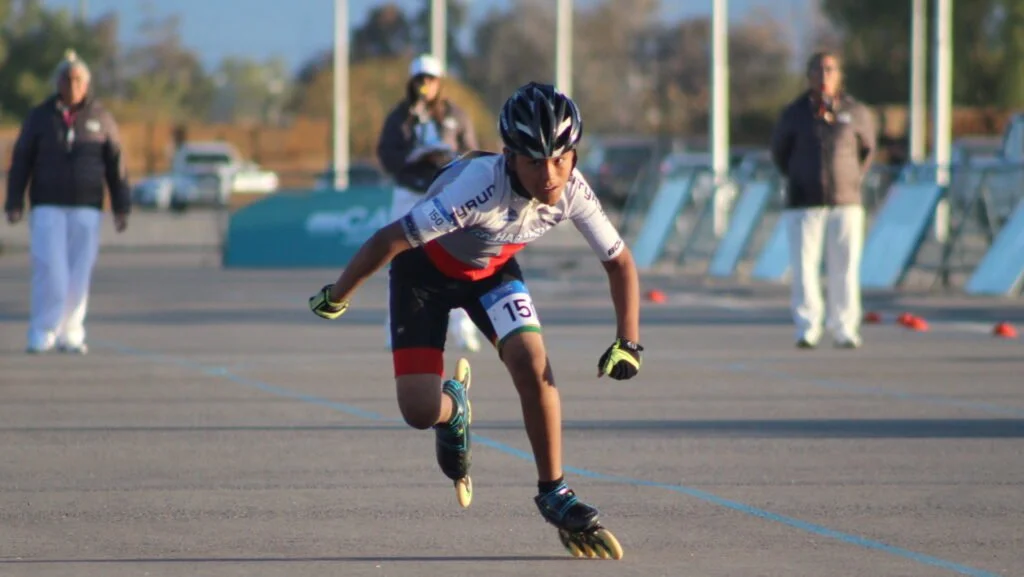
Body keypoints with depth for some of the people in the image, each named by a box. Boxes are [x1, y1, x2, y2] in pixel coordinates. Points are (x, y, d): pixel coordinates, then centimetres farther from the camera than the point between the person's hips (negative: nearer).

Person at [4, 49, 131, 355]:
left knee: (79, 273, 0)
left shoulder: (100, 119, 3)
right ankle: (42, 334, -8)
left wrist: (121, 208, 1)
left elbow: (116, 166, 5)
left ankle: (70, 335, 9)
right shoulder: (40, 117, 1)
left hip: (86, 209, 1)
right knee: (49, 270, -12)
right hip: (47, 206, -1)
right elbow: (20, 161, 2)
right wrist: (14, 204, -5)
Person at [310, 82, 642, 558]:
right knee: (419, 411, -12)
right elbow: (391, 239, -32)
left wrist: (627, 343, -16)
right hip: (425, 270, -3)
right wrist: (336, 299, -21)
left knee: (531, 360, -23)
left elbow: (619, 262, -8)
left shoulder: (573, 192, -24)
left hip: (491, 270, 3)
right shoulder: (482, 184, -40)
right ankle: (453, 410, 28)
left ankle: (553, 492, -5)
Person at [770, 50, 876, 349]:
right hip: (804, 204, -1)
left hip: (846, 201, 1)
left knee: (845, 268, 0)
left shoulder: (856, 113, 4)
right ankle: (807, 329, -2)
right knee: (804, 266, -6)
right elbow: (779, 151, 16)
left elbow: (868, 147, 20)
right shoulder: (794, 114, 2)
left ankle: (844, 330, 6)